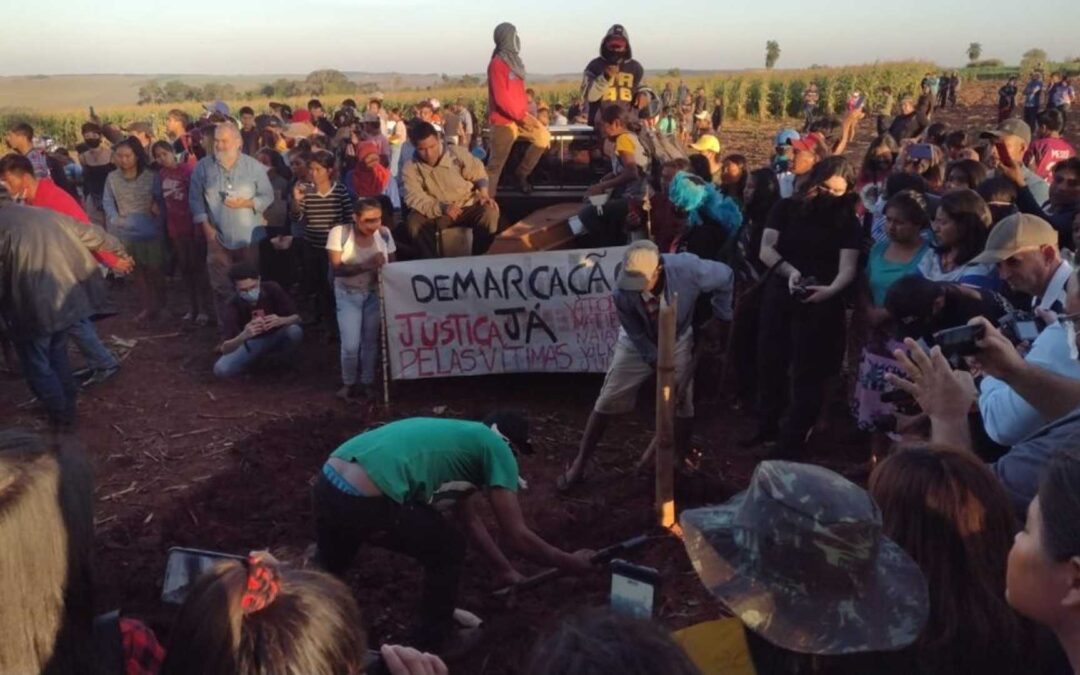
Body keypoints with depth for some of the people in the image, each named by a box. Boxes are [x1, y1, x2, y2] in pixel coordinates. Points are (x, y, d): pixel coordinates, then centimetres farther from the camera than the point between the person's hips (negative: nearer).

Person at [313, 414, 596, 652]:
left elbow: (471, 520, 39)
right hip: (365, 501, -9)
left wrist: (505, 569, 45)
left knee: (329, 565, 36)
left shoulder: (461, 436, 30)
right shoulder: (496, 447, 5)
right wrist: (571, 562, 20)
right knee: (449, 551, 14)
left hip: (327, 482, 9)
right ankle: (431, 649, 29)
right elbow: (518, 536, 4)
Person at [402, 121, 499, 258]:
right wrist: (441, 208, -35)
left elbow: (478, 174, 7)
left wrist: (484, 194, -14)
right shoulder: (410, 167, -7)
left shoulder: (458, 152, -5)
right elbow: (414, 198, -18)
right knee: (414, 222, -30)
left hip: (468, 207, 0)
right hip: (435, 212, 0)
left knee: (490, 213, -30)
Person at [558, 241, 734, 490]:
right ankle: (580, 463, 12)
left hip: (677, 341, 1)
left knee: (683, 403, 2)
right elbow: (637, 335, -19)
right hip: (638, 344, 0)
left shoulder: (687, 269, -36)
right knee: (607, 401, 0)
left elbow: (726, 276, -16)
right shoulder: (622, 292, -34)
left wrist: (721, 317, -7)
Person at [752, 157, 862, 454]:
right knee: (770, 364, 13)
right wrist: (789, 271, -26)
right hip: (779, 297, 3)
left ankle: (792, 442, 9)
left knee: (807, 373, 0)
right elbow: (766, 249, -7)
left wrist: (831, 290, -36)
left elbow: (848, 267, -14)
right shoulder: (787, 208, 1)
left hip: (821, 304, -3)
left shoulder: (848, 222, -3)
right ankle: (767, 427, 32)